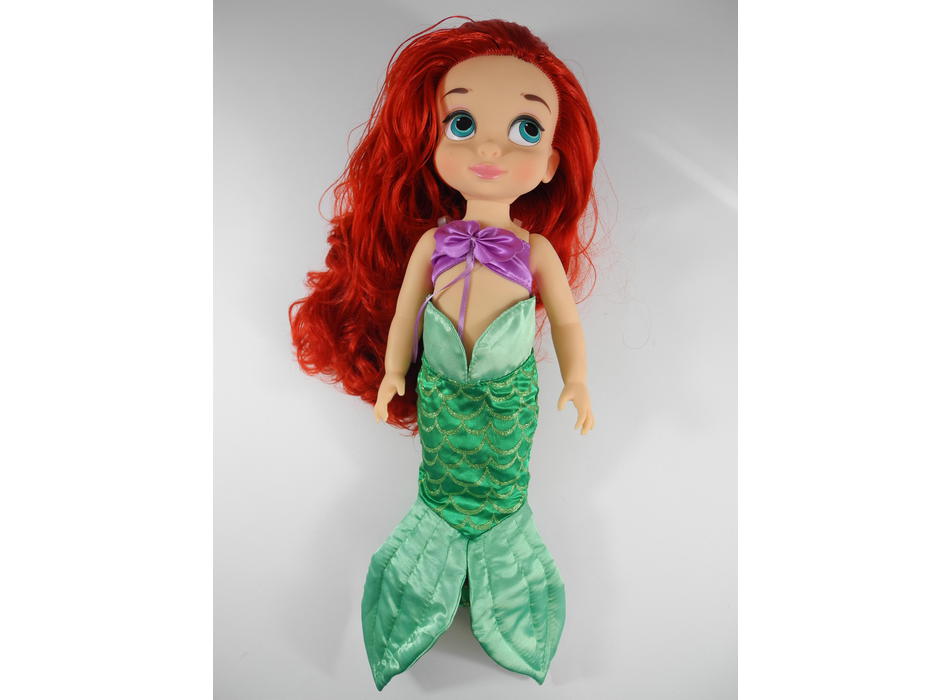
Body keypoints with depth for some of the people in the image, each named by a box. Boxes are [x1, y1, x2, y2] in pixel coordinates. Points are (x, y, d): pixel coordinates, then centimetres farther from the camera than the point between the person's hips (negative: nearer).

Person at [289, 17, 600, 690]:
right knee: (441, 471, 21)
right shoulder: (431, 241, -12)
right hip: (439, 386, 1)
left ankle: (496, 536, 46)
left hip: (510, 391, 0)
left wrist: (577, 380, 1)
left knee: (503, 476, 20)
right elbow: (404, 308, -1)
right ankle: (441, 534, 47)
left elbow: (566, 318, -3)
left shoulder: (538, 248, -14)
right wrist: (394, 372, 5)